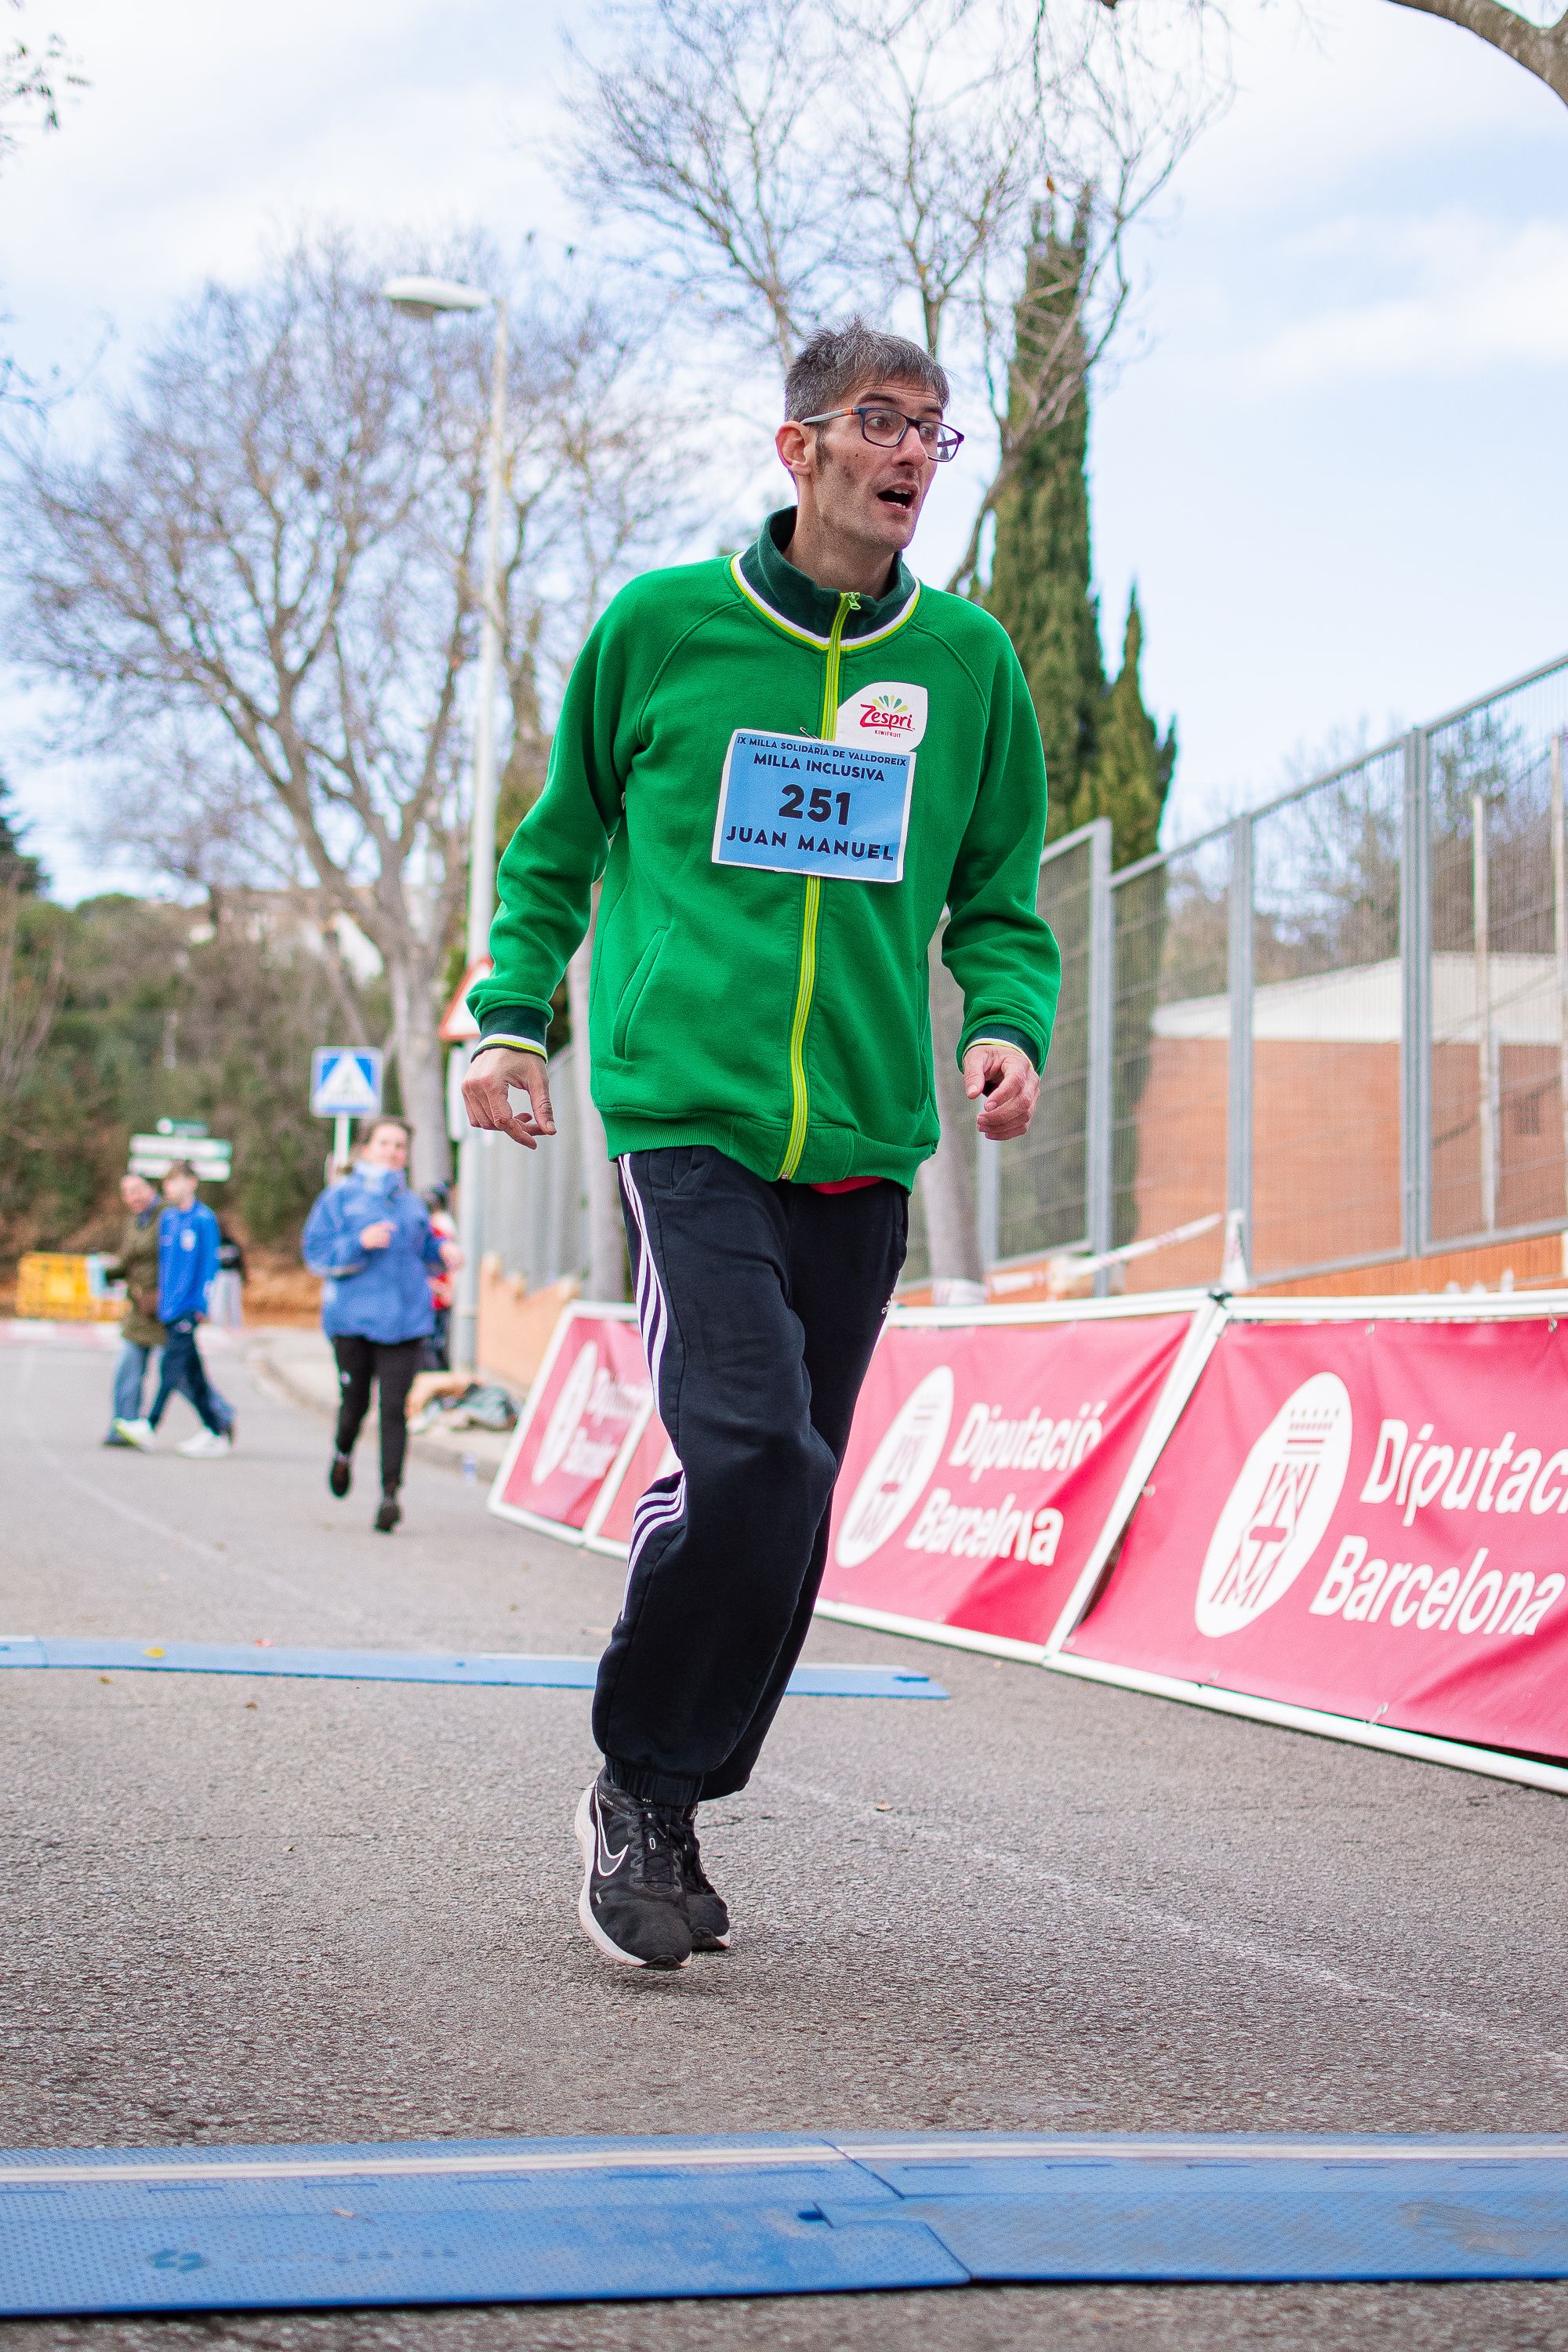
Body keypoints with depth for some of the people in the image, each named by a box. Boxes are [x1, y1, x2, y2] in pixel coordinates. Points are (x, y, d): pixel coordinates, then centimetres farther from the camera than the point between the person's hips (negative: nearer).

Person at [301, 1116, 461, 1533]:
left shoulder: (412, 1203, 14)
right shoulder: (340, 1197, 3)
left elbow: (421, 1244, 28)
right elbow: (316, 1252, -4)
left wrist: (443, 1249, 6)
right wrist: (360, 1242, -19)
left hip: (405, 1320, 2)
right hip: (352, 1318, -2)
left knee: (394, 1408, -8)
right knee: (355, 1402, 7)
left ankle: (390, 1492, -9)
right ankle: (343, 1454, 40)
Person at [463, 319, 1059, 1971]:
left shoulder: (969, 662, 9)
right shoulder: (659, 626, 4)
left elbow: (999, 898, 16)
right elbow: (557, 847, 15)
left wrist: (1008, 1021, -3)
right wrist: (514, 1013, 4)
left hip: (864, 1146, 4)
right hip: (688, 1112, -3)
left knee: (784, 1496, 7)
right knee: (748, 1451, -20)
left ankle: (671, 1811, 24)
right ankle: (637, 1786, 1)